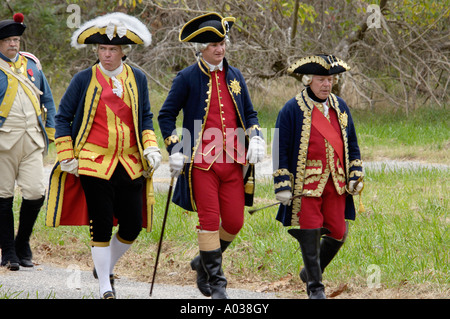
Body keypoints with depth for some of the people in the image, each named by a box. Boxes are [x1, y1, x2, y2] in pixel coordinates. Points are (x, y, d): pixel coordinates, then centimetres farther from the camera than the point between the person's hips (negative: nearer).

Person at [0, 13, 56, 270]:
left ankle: (23, 244, 13)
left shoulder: (31, 63, 13)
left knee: (36, 193, -7)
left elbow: (47, 100, 20)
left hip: (32, 142, 3)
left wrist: (51, 132, 14)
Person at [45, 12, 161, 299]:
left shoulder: (137, 79, 9)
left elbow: (146, 118, 16)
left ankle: (106, 267, 27)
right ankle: (105, 288, 6)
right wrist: (67, 157, -2)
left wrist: (151, 148, 0)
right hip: (94, 164, -3)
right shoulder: (84, 80, 1)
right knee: (102, 225, -4)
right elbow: (63, 117, 5)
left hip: (131, 165, 3)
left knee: (133, 225, 1)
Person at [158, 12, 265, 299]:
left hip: (233, 160, 4)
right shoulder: (187, 78, -1)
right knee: (209, 220, -6)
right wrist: (174, 150, -6)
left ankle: (205, 261, 28)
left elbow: (249, 113, 20)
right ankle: (216, 281, 3)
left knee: (234, 222, 3)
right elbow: (166, 115, 3)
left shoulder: (235, 76, 12)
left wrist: (255, 138, 1)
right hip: (201, 161, -4)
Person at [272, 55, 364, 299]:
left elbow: (351, 144, 18)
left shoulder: (340, 107, 11)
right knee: (310, 236, -4)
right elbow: (280, 150, -5)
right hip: (306, 184, -5)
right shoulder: (292, 110, -5)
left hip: (335, 183, 5)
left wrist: (355, 176, 8)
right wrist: (283, 186, -10)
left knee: (338, 234, 5)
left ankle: (311, 272, 29)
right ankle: (315, 286, 8)